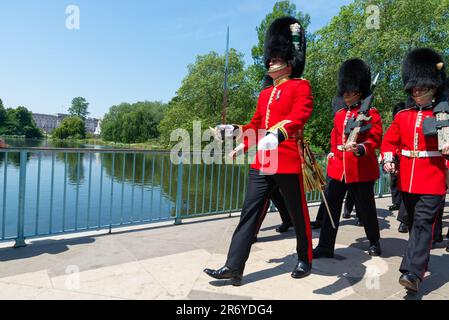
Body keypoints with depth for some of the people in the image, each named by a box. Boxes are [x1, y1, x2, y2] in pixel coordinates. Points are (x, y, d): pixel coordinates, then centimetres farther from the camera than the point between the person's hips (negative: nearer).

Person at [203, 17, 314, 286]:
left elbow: (299, 117, -21)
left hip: (288, 160, -6)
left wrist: (277, 135, -40)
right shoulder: (265, 93, 19)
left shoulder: (301, 86, -2)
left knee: (298, 214, 10)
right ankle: (234, 267, 6)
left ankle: (305, 260, 31)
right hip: (261, 162, 7)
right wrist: (234, 131, 4)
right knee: (250, 212, 2)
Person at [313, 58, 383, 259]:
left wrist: (360, 148, -30)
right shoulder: (339, 115, 14)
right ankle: (325, 247, 7)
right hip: (338, 168, 5)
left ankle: (374, 242, 35)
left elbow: (375, 138, -12)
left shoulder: (371, 113, -3)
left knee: (365, 208, 10)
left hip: (361, 169, -4)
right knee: (331, 207, 0)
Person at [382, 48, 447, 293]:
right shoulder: (403, 115, 9)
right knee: (414, 224, 16)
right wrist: (388, 159, -6)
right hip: (406, 179, 4)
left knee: (423, 223, -10)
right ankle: (420, 261, 34)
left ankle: (413, 273, -11)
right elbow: (390, 140, 11)